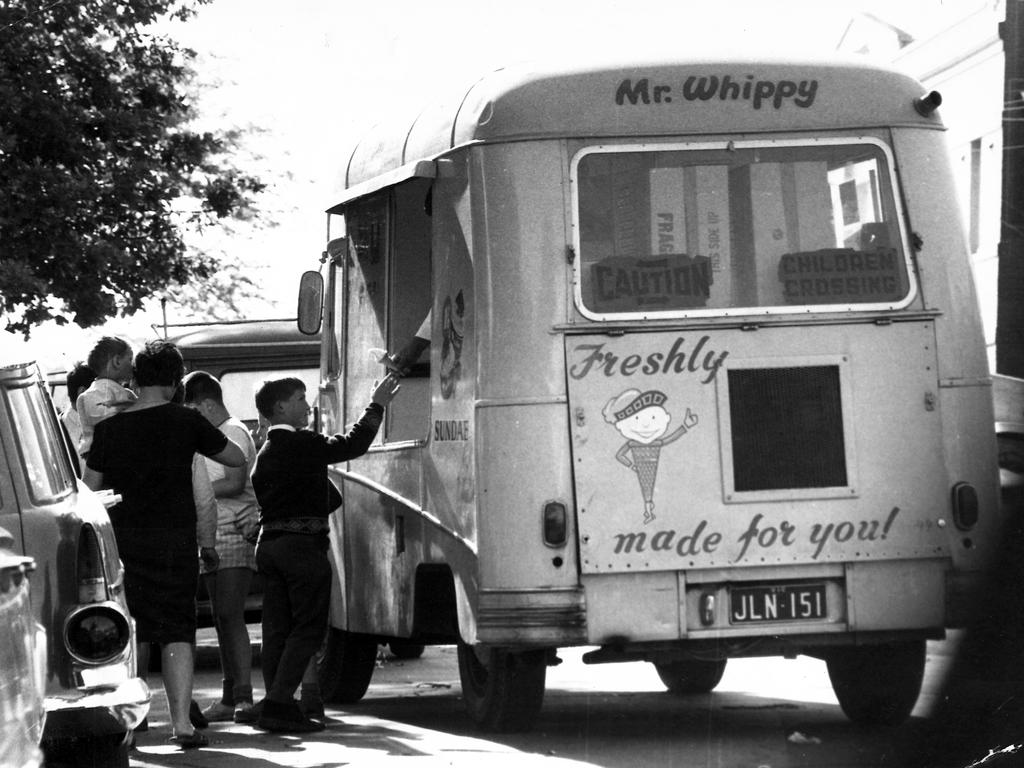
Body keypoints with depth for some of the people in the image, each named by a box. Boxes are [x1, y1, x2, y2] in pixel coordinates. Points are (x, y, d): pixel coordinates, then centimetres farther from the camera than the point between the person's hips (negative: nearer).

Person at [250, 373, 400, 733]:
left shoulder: (265, 452, 17)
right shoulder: (302, 443, -9)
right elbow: (351, 445, -8)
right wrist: (377, 405, 2)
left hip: (269, 541, 8)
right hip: (302, 542, -8)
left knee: (278, 629, 8)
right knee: (307, 627, -5)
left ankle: (276, 706, 8)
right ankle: (279, 704, -14)